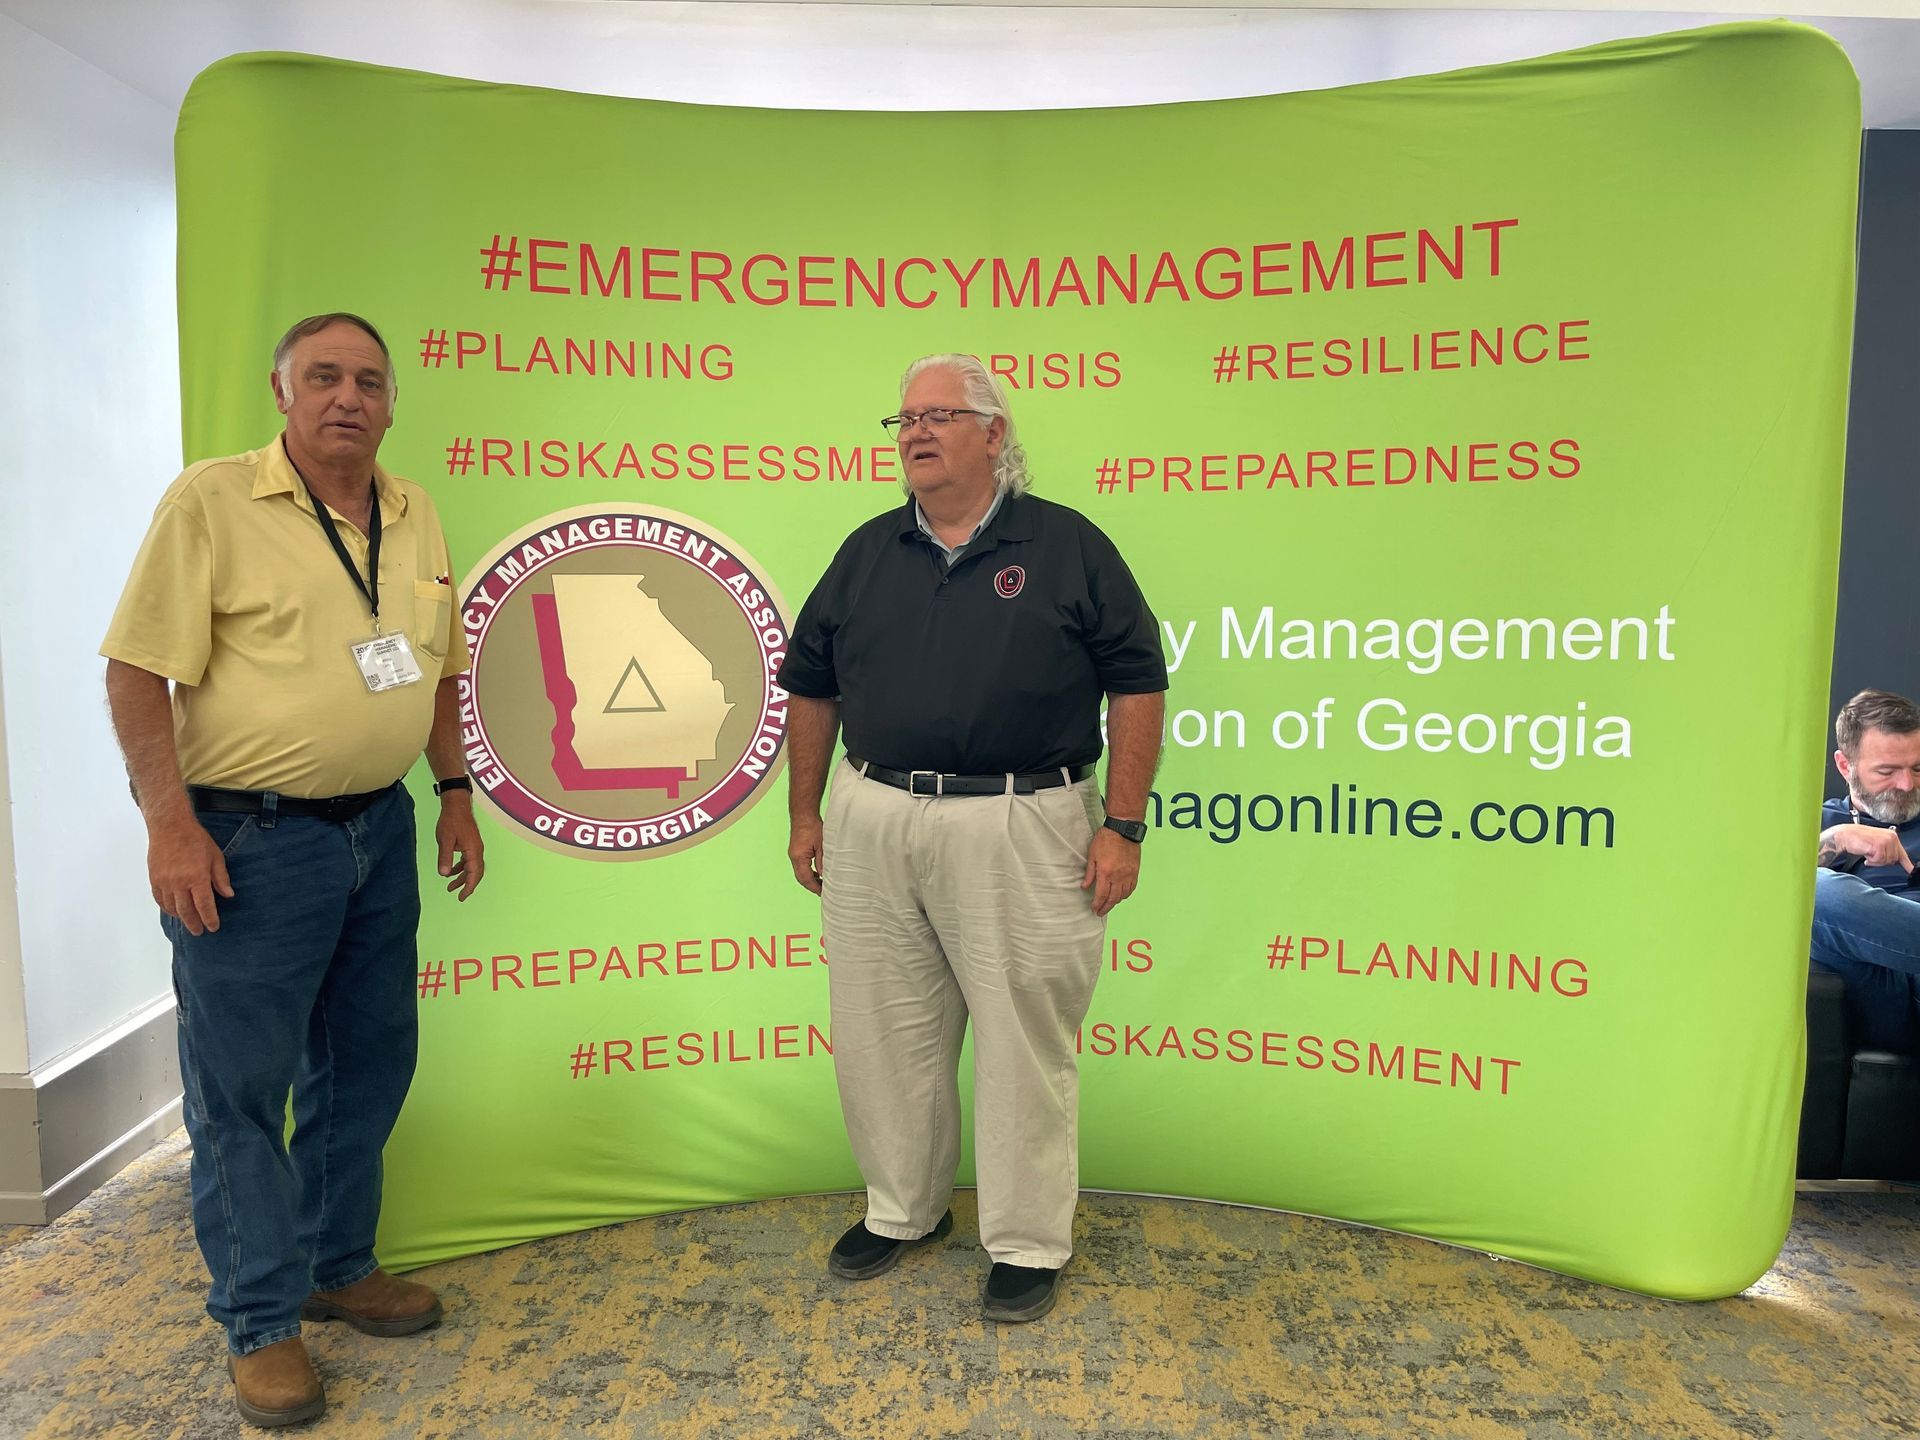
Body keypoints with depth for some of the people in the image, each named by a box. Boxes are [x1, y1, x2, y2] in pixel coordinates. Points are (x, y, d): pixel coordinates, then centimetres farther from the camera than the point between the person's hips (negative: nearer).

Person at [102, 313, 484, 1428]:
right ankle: (261, 1321, 21)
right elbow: (139, 670, -11)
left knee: (366, 1064, 16)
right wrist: (171, 824, -18)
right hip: (249, 838, -6)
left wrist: (457, 795, 13)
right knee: (242, 1085, 4)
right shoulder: (211, 502, -9)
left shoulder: (417, 516, 9)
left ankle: (338, 1267, 35)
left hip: (380, 831, 6)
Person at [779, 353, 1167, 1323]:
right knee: (882, 1032, 14)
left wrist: (1123, 825, -8)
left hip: (1020, 832, -4)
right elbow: (811, 687, 15)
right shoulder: (867, 552, 11)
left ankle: (1028, 1245, 22)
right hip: (872, 826, 4)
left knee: (1023, 1044, 4)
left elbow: (1136, 685, -3)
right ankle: (902, 1211, 35)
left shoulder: (1067, 547, -1)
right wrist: (804, 814, 11)